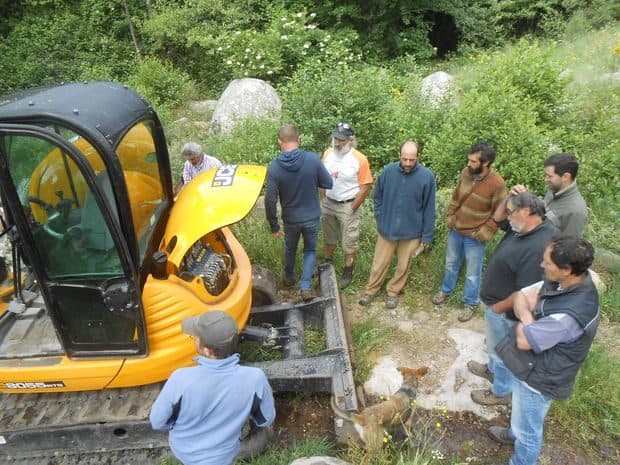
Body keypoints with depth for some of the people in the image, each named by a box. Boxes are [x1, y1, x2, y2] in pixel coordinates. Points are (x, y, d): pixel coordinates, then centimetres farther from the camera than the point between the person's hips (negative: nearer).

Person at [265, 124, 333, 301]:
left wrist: (274, 225, -3)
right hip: (312, 217, 0)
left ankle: (289, 277, 48)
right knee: (310, 250, 20)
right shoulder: (313, 159, -19)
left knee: (290, 248, 27)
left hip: (291, 219, 1)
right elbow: (328, 184, -8)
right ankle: (306, 286, 10)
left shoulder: (274, 167, -18)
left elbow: (270, 201, -16)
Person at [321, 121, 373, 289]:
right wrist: (324, 199, 4)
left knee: (349, 241, 10)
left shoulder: (359, 159, -19)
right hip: (328, 204, 5)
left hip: (347, 206, -4)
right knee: (329, 237, 23)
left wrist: (351, 209, -13)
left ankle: (348, 272, 27)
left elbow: (365, 187, -15)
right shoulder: (328, 153, -4)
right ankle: (327, 263, 44)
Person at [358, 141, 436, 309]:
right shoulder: (389, 170, -10)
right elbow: (378, 196, 5)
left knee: (403, 265, 16)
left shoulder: (427, 176, -15)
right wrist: (380, 218, -1)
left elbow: (429, 209, -7)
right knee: (379, 263, 13)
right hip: (387, 228, 1)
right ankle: (371, 290, 35)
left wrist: (427, 235, -5)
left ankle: (393, 291, 38)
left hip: (412, 231, -1)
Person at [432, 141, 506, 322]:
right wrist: (450, 217, 4)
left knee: (472, 273, 12)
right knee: (451, 263, 23)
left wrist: (483, 234, -15)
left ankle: (470, 303, 32)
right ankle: (446, 290, 45)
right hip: (455, 230, 5)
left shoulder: (497, 184, -22)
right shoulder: (466, 172, -7)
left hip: (474, 237, -5)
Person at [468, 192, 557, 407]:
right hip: (499, 302, 9)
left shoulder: (538, 248, -36)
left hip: (506, 311, -9)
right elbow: (498, 218, 9)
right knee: (496, 345, 32)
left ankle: (501, 393, 40)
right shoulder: (525, 227, -8)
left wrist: (497, 307, -18)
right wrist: (510, 198, -11)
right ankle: (493, 369, 58)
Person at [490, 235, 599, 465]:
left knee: (528, 430, 18)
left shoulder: (570, 314, -39)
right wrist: (528, 318, -23)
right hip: (531, 365, 8)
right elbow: (522, 297, -4)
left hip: (538, 379, -8)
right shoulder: (561, 282, -13)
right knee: (520, 411, 36)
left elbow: (524, 340, -30)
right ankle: (515, 432, 63)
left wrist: (524, 320, -13)